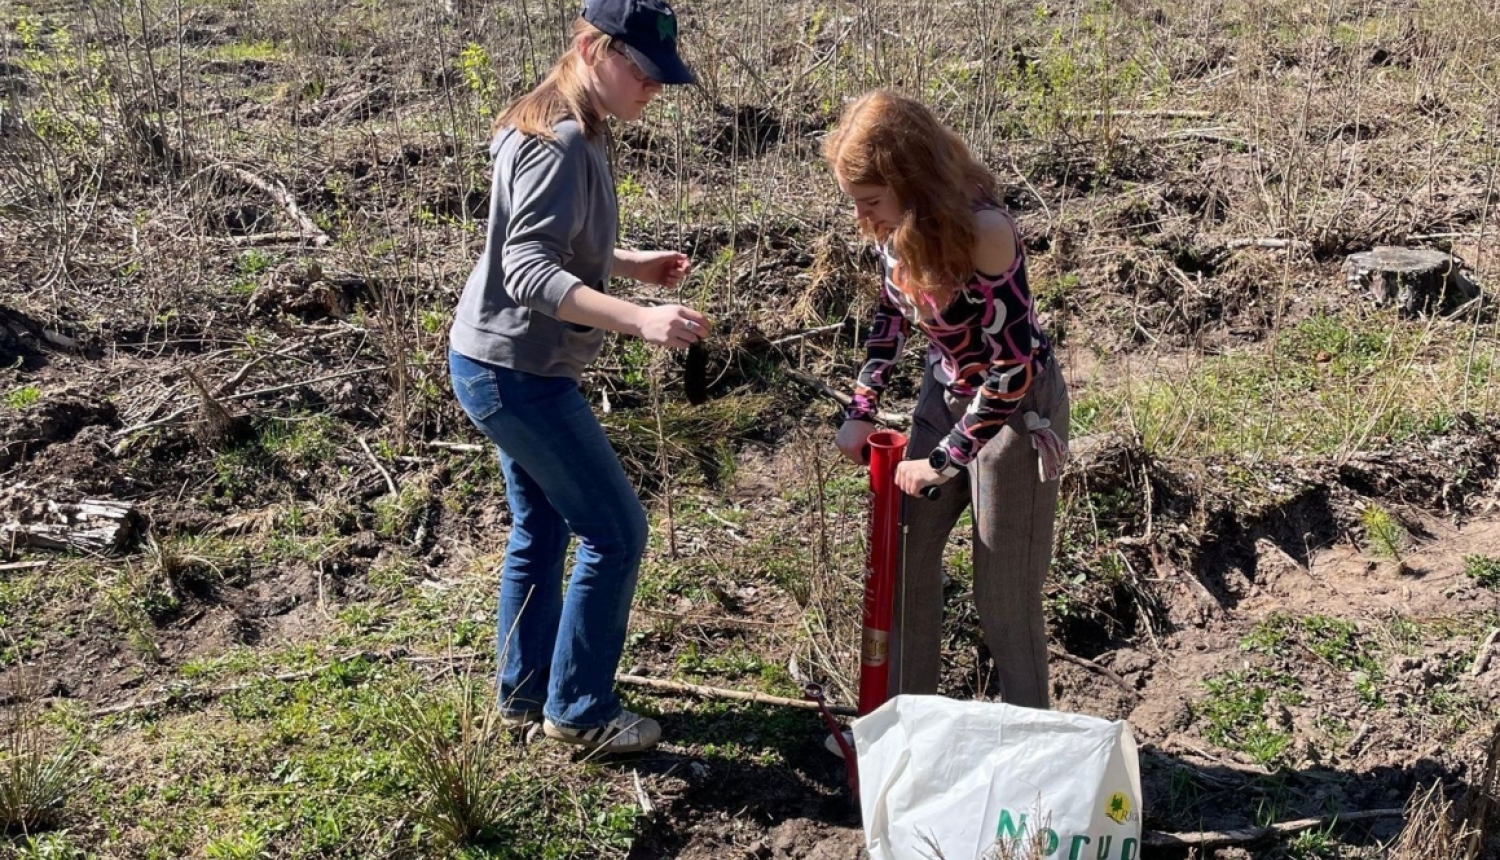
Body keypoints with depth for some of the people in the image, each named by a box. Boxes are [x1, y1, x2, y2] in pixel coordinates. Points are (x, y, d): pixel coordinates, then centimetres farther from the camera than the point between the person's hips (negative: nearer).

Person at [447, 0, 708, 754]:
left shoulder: (558, 129, 9)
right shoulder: (561, 144, -23)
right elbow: (531, 273, -31)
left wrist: (631, 263, 14)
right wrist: (640, 319, -41)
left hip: (501, 363, 10)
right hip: (516, 372, -10)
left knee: (543, 526, 20)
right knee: (615, 530, 0)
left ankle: (524, 693, 33)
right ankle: (579, 709, 14)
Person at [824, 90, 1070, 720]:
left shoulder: (982, 230, -31)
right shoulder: (895, 227, -10)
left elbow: (1013, 366, -27)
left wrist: (943, 460, -21)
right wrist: (861, 411, 2)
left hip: (1014, 407, -7)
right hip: (944, 396, 7)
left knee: (1002, 592, 1)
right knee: (904, 552, 11)